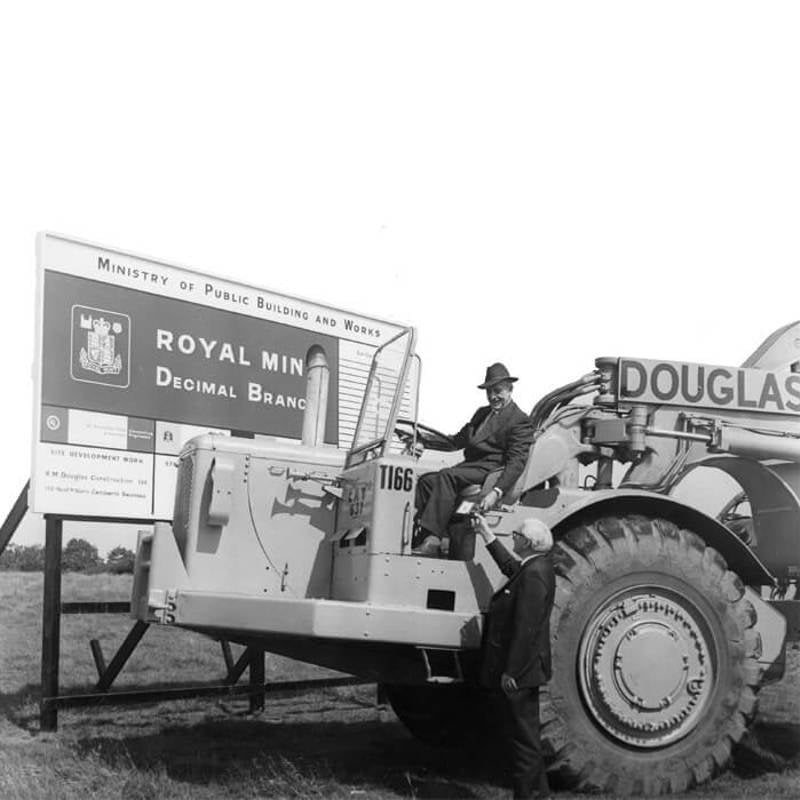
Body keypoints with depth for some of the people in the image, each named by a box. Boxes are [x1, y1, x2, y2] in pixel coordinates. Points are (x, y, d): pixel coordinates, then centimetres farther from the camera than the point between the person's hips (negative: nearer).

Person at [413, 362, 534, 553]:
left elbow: (516, 462, -14)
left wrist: (497, 492, -29)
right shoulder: (482, 413, 26)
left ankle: (432, 539, -37)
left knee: (447, 476, -30)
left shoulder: (519, 421, -3)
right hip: (470, 466, 8)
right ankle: (418, 535, -23)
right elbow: (459, 440, 27)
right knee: (426, 480, -13)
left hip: (490, 471, -8)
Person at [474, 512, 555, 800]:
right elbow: (510, 566, 29)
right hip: (525, 668, 10)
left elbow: (525, 628, -25)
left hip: (521, 670, -10)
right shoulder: (533, 566, 7)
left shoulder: (534, 574, -23)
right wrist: (486, 534, 31)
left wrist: (511, 672, -22)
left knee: (524, 735, 0)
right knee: (525, 734, 19)